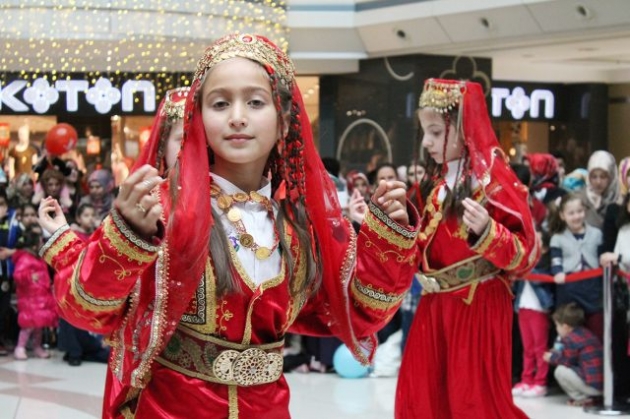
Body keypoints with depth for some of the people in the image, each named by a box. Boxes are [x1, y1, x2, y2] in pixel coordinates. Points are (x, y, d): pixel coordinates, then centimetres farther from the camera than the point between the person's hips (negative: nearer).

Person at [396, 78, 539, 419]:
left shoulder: (495, 181, -12)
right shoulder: (434, 184, 10)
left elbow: (526, 253, -16)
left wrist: (486, 232, -32)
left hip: (478, 307, -7)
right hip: (435, 306, 7)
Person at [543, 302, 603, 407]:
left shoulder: (571, 339, -13)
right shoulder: (587, 333, 14)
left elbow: (567, 361, -4)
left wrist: (551, 357, 13)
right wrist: (555, 354, 27)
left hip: (592, 386, -9)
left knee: (560, 371, -4)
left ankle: (582, 398, 1)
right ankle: (587, 395, 14)